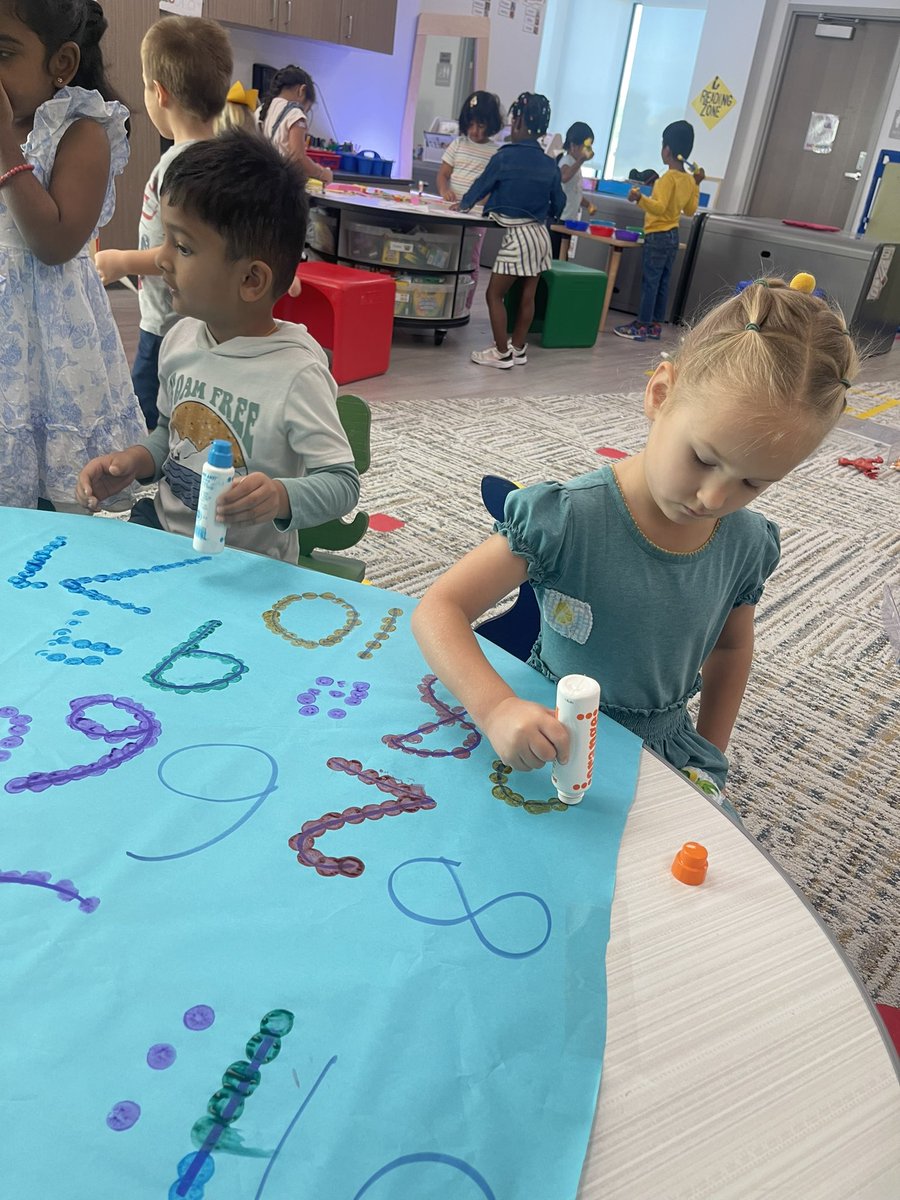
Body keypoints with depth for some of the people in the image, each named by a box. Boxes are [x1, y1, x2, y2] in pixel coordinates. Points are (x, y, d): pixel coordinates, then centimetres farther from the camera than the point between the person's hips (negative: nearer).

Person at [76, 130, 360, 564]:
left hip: (245, 566, -6)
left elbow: (342, 483, -17)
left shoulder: (297, 373, -20)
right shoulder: (181, 338, 1)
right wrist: (135, 460, -2)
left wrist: (282, 497, -36)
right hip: (161, 532, 7)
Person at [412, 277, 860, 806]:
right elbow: (439, 609, -26)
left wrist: (710, 757, 11)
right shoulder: (566, 519, -24)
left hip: (665, 744, 5)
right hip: (557, 739, -4)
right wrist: (497, 707, -41)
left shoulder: (749, 544, -7)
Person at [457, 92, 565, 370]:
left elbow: (482, 184, 3)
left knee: (495, 294, 2)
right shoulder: (549, 164, 6)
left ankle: (501, 352, 3)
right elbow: (558, 203, 14)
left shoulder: (505, 157, -10)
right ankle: (518, 349, 21)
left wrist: (464, 203, 21)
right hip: (540, 235, 7)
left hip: (517, 235, -7)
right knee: (527, 295, 12)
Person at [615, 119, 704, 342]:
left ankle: (641, 327, -5)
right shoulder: (689, 180, 10)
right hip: (672, 236, 9)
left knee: (650, 282, -6)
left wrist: (640, 198, -39)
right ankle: (656, 326, 14)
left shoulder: (668, 177, -15)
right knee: (662, 283, 10)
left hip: (657, 236, -9)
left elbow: (659, 207, -24)